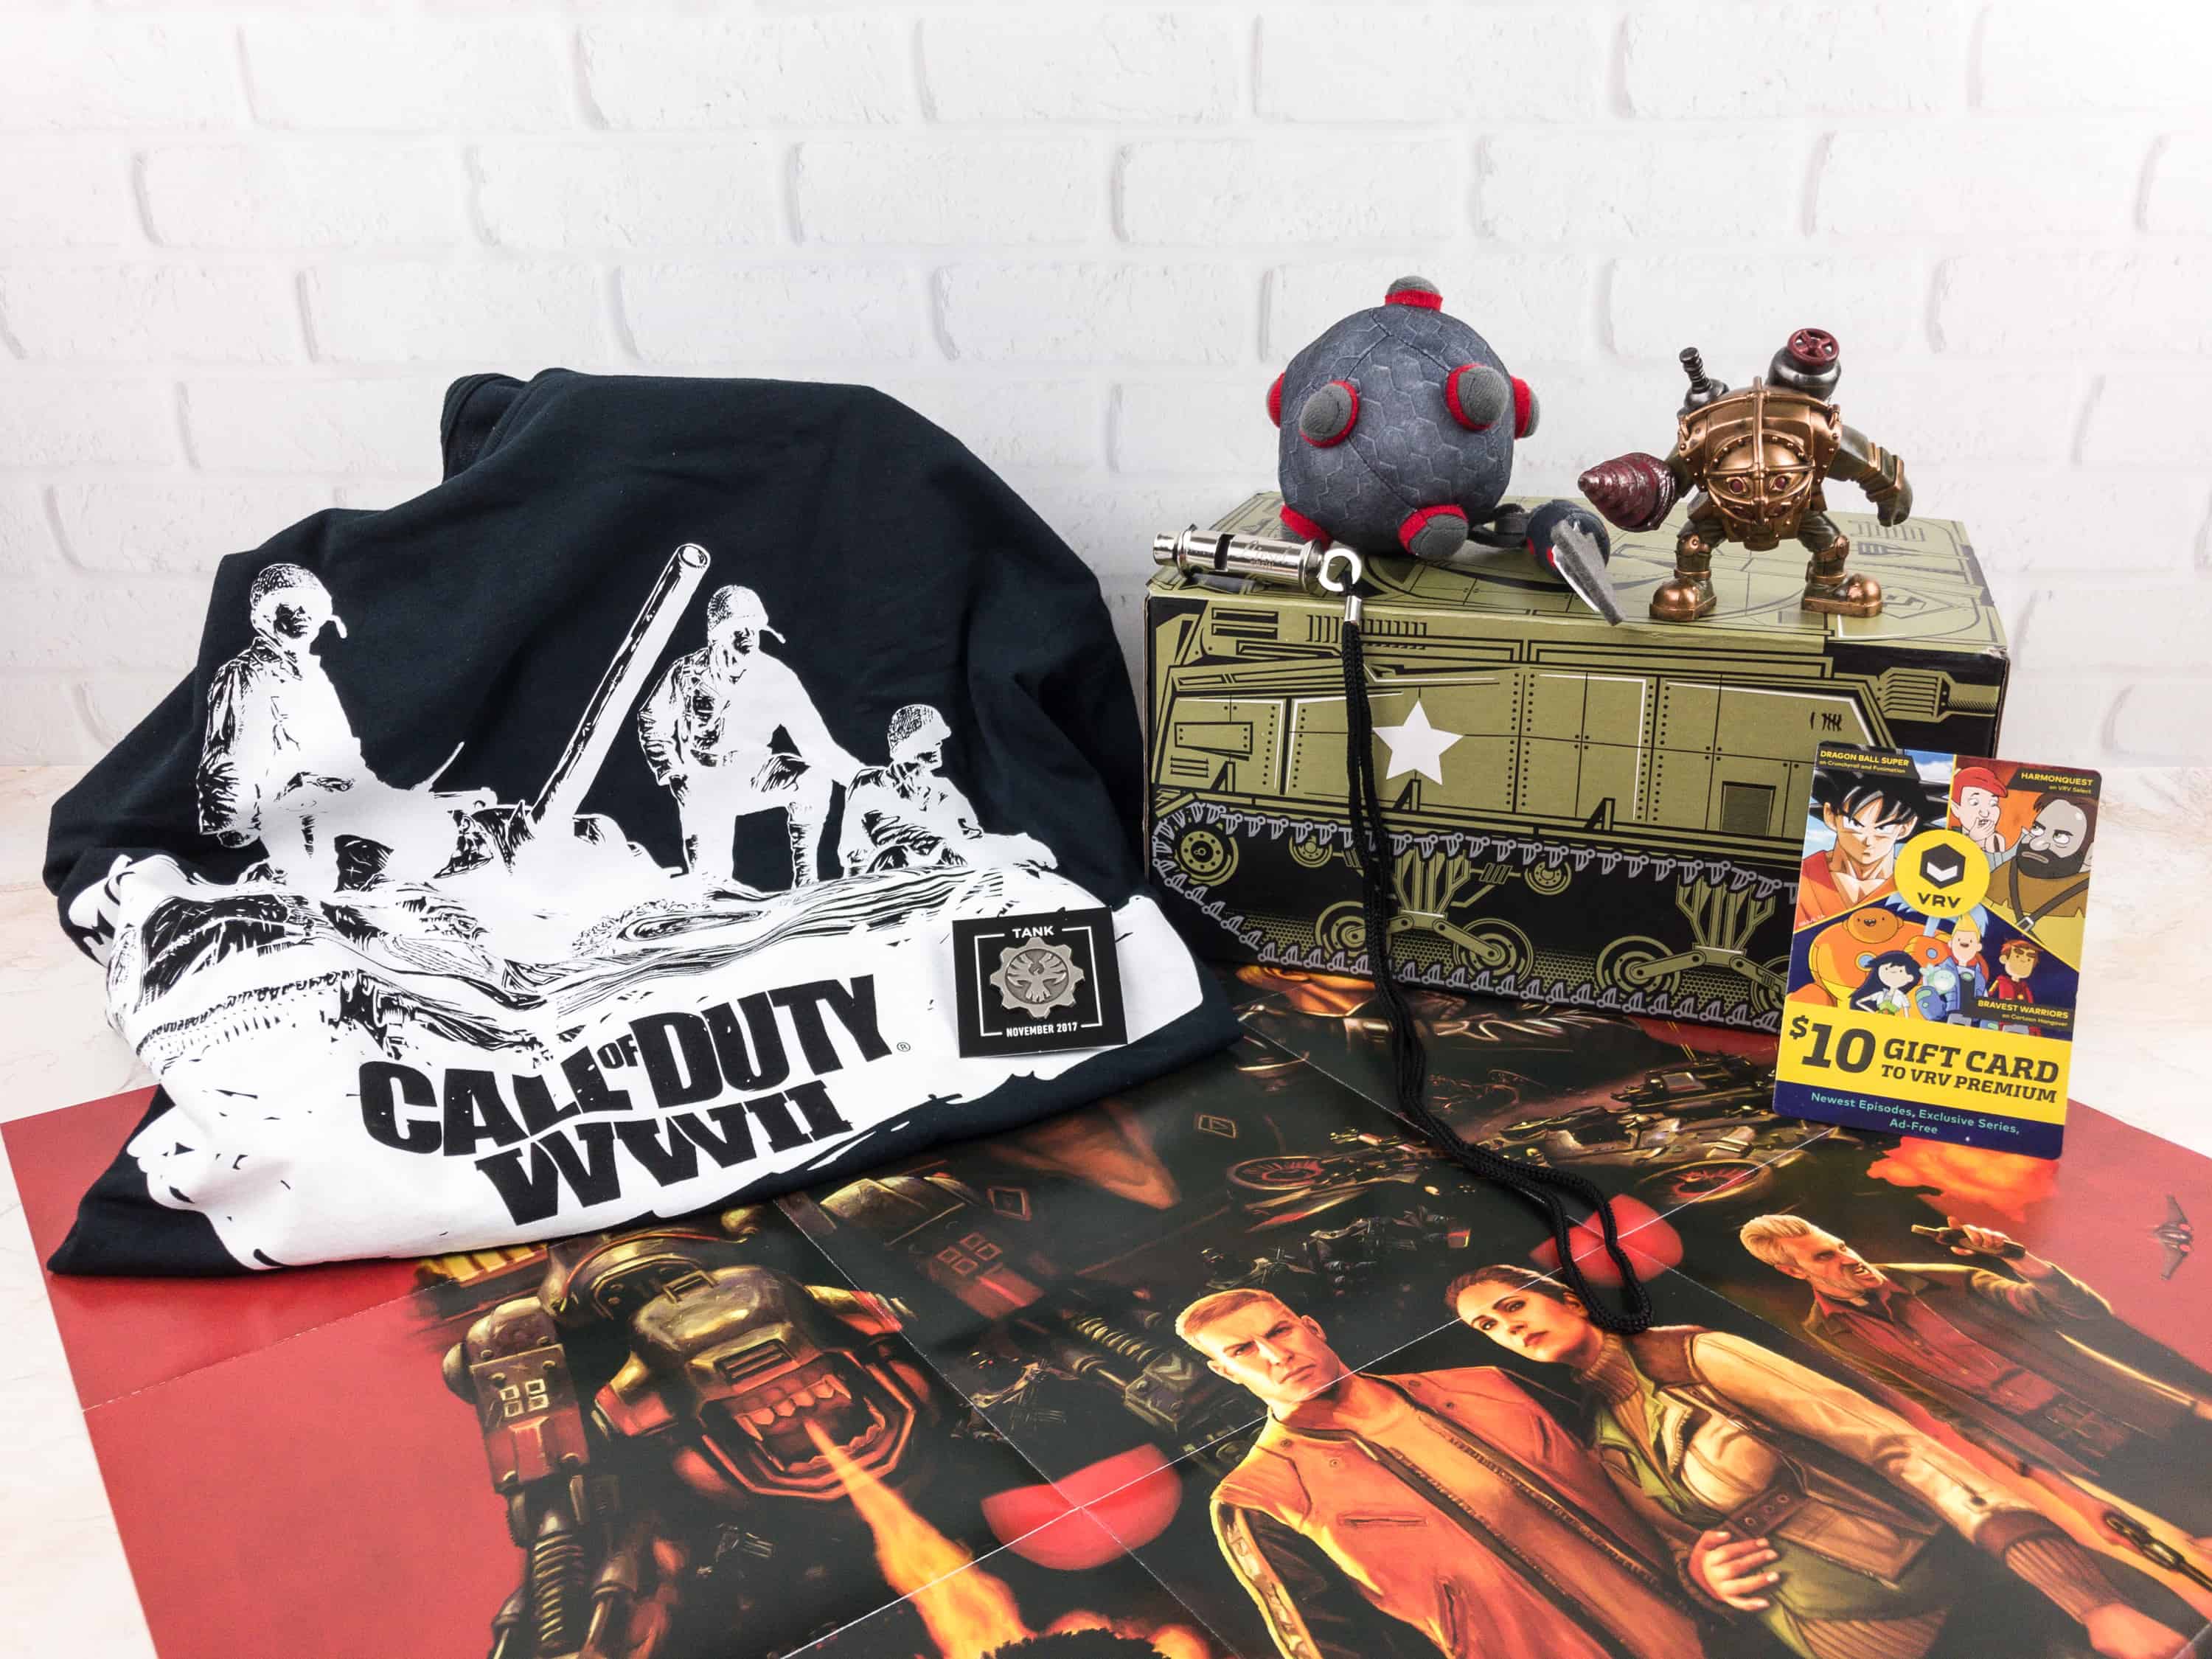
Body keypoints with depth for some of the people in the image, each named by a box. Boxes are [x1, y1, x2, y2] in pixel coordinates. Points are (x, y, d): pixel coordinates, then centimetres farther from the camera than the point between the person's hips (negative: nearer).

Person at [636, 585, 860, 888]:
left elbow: (815, 741, -18)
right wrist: (674, 775, -9)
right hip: (705, 783, -1)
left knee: (815, 780, -26)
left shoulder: (777, 678, -16)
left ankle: (805, 872, -9)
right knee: (710, 878, -17)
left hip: (752, 776, 1)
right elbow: (651, 721, 0)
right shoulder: (689, 672, -16)